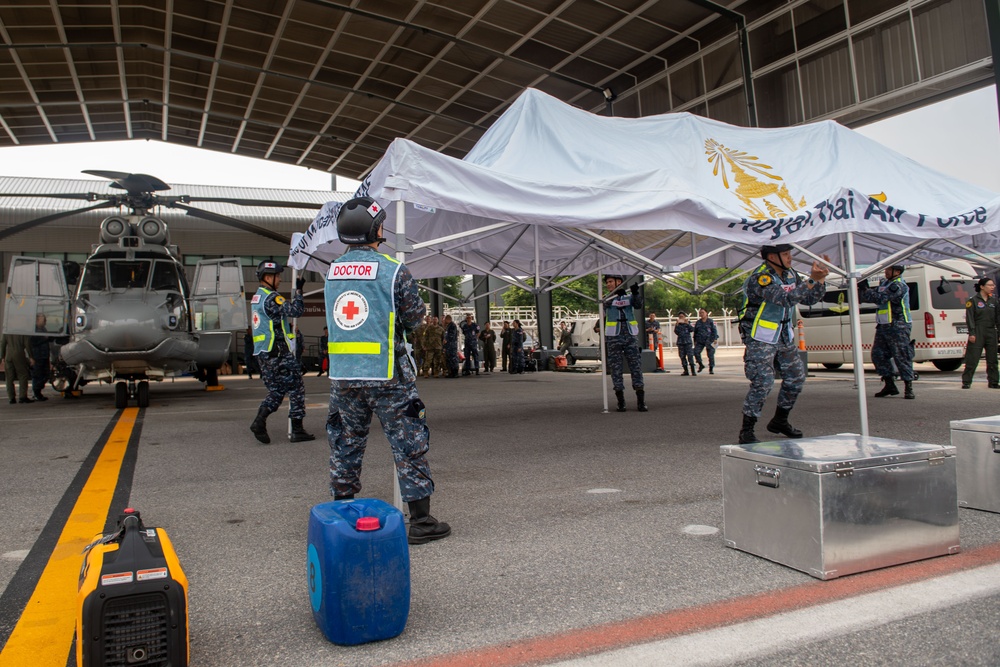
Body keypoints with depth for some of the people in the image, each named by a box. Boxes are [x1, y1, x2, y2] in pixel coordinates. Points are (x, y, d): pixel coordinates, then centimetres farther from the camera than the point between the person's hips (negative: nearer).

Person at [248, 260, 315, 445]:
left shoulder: (256, 298, 17)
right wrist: (298, 290, -15)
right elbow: (295, 310, -23)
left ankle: (259, 422, 0)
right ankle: (297, 431, -1)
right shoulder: (271, 298, -14)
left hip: (262, 353, 9)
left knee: (276, 390, 15)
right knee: (296, 388, -2)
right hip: (278, 353, -9)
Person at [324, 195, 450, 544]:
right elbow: (414, 318, -4)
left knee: (345, 446, 17)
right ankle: (421, 521, 8)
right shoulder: (394, 270, -10)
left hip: (342, 375, 5)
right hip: (386, 375, -5)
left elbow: (333, 317, 14)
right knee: (409, 445, 4)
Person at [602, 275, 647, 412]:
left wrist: (635, 293, -24)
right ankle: (621, 402, 5)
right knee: (616, 368, -1)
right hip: (614, 338, 0)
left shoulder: (629, 297, 12)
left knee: (636, 367, -4)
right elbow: (609, 303, -12)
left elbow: (638, 305, -6)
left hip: (630, 337, 0)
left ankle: (641, 402, -2)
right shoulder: (606, 299, 10)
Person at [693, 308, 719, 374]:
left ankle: (711, 369, 8)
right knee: (696, 352, -15)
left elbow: (714, 330, 0)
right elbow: (695, 332, 17)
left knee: (710, 354, -3)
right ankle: (701, 365, 4)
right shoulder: (698, 322, 12)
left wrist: (715, 339, -8)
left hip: (709, 340, -3)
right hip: (700, 341, 3)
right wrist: (695, 341, 13)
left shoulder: (711, 321, 2)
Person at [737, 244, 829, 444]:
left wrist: (821, 279, -6)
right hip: (760, 339, -9)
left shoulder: (790, 274, 7)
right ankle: (746, 431, -4)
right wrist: (812, 280, -32)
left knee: (796, 377, 12)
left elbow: (809, 299, 8)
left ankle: (780, 421, 28)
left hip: (784, 337, 9)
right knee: (762, 383, -14)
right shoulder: (759, 279, -21)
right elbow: (787, 299, -34)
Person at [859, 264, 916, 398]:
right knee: (878, 355, 6)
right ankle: (889, 385, 14)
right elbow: (873, 295, 9)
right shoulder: (884, 283, 16)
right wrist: (864, 289, -10)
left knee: (902, 357, -6)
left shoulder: (899, 286, -13)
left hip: (897, 327, -9)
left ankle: (908, 388, 0)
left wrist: (862, 293, -21)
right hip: (883, 327, 9)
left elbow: (879, 298, -23)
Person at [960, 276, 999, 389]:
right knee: (972, 359, -4)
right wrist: (971, 333, -13)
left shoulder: (993, 301, 12)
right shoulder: (973, 301, -3)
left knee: (992, 359, 9)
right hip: (978, 332, -5)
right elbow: (970, 318, -7)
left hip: (991, 332, 5)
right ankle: (966, 382, 1)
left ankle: (993, 382, 16)